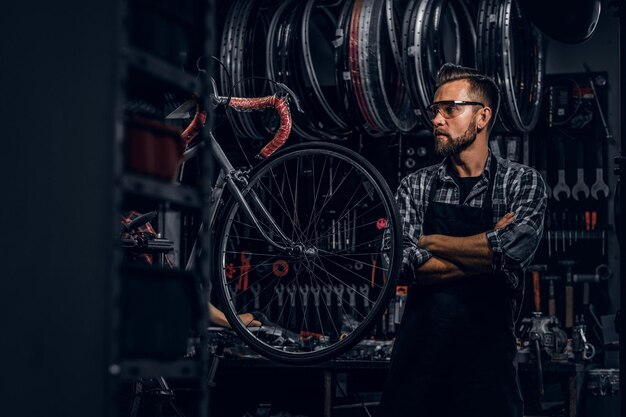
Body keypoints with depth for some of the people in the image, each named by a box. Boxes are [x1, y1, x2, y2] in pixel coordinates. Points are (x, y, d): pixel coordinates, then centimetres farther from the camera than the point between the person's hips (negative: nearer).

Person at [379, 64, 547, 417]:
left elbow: (515, 248, -18)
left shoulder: (523, 182, 0)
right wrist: (490, 248, -11)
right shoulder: (416, 186, 6)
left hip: (488, 351, -2)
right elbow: (411, 263, -8)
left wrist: (430, 241, -7)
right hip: (420, 345, 2)